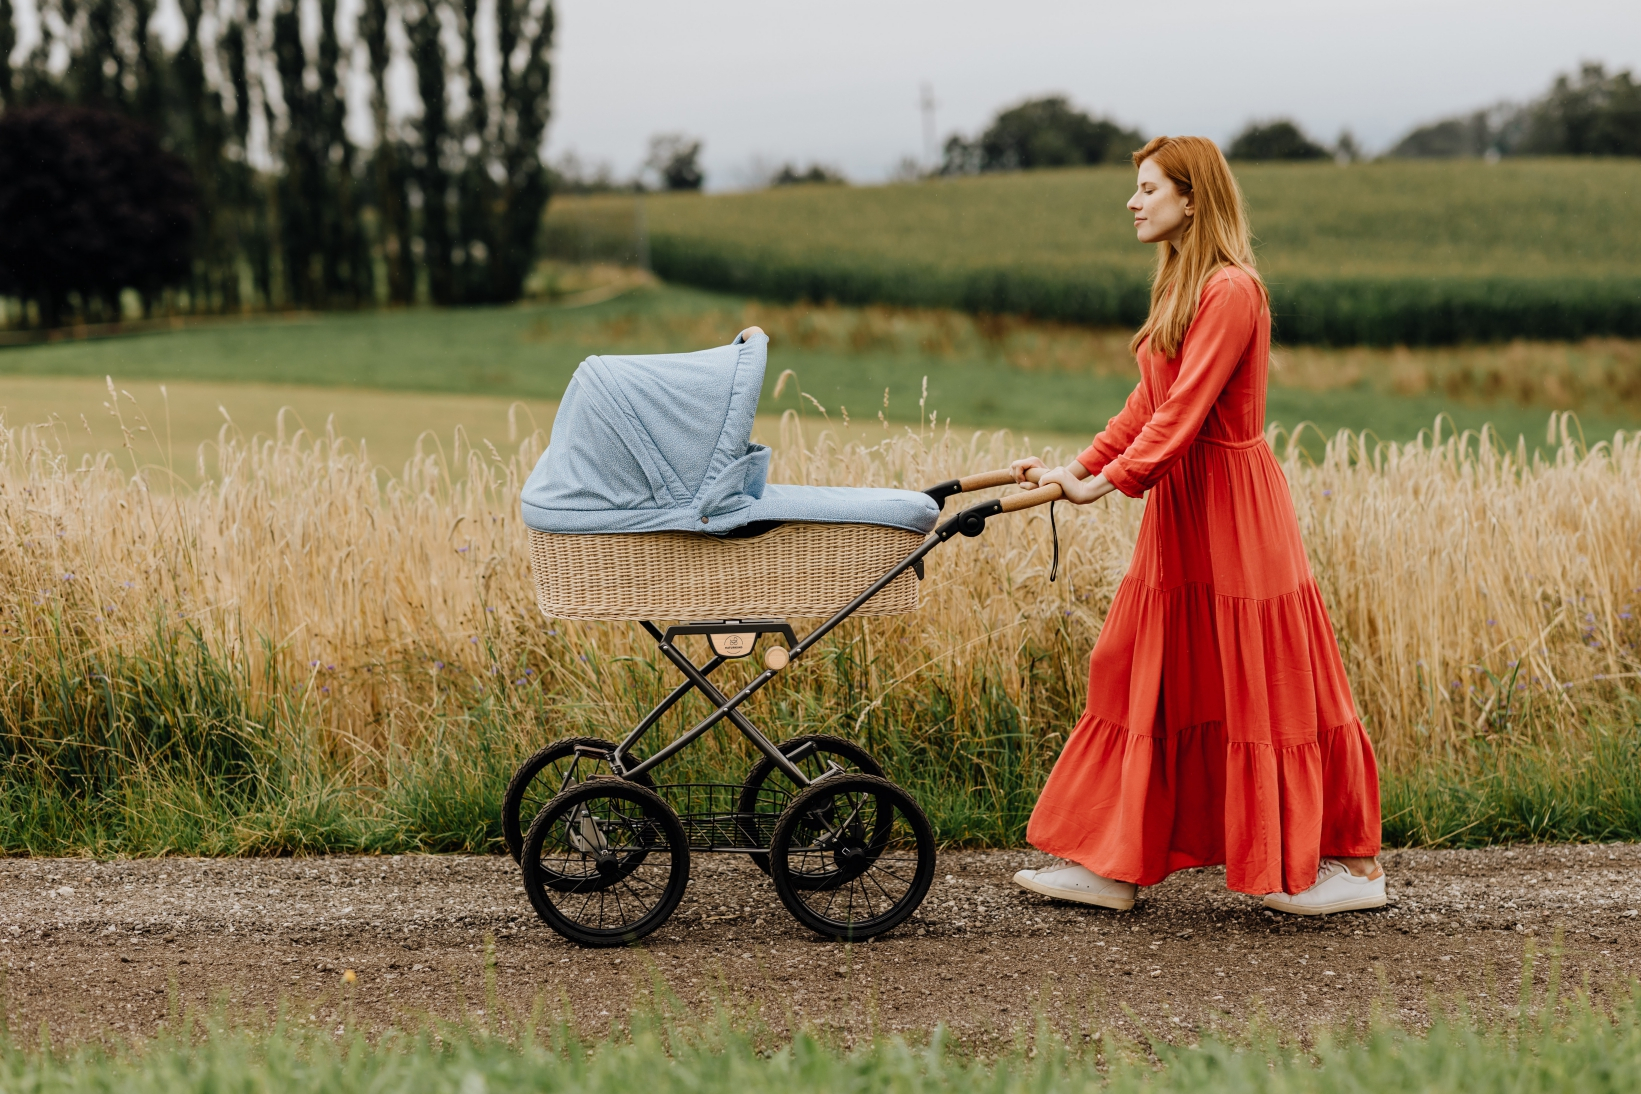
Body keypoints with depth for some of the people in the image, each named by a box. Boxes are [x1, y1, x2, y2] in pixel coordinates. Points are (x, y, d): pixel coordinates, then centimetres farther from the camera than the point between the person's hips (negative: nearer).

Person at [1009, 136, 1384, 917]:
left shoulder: (1231, 289, -16)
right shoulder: (1179, 287, 14)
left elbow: (1186, 408, -23)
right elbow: (1148, 405, 14)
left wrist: (1111, 480, -27)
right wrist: (1079, 466, 5)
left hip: (1230, 510, -10)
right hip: (1179, 510, 10)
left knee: (1265, 688, -1)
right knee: (1143, 682, 9)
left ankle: (1354, 864, 12)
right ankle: (1110, 864, 14)